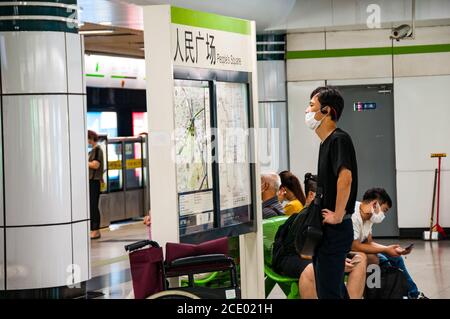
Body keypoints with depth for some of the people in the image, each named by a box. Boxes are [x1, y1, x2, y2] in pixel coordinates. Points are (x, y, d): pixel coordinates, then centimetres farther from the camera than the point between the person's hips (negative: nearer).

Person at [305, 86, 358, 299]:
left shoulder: (339, 140, -15)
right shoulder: (327, 143, 16)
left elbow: (345, 178, -29)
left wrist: (337, 216, -24)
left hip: (334, 231, -10)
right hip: (325, 231, 10)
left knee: (329, 292, -7)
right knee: (331, 290, 15)